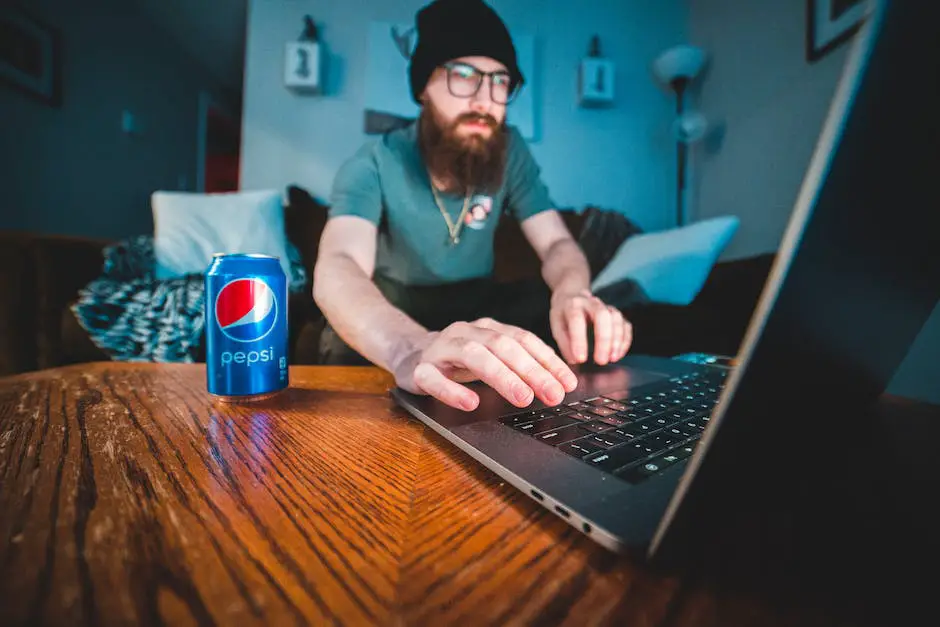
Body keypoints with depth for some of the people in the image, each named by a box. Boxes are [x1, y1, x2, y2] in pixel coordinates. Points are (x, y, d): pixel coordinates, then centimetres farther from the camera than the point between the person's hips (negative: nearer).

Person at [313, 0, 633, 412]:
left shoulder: (509, 151, -8)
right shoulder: (374, 164, -21)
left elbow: (557, 243, -12)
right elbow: (338, 267, -39)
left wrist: (572, 292, -39)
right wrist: (411, 348, -63)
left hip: (476, 304, 3)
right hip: (391, 311, -2)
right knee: (349, 353, -35)